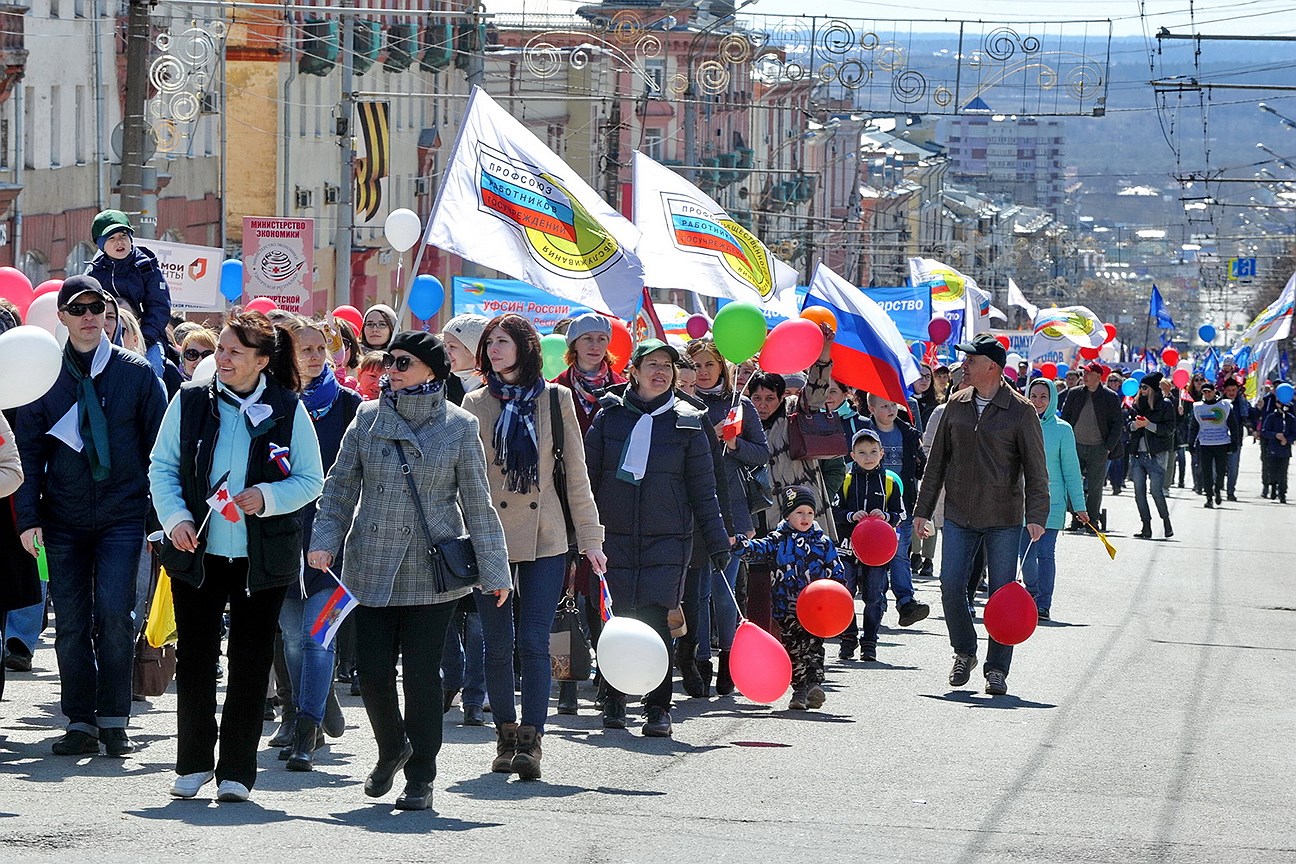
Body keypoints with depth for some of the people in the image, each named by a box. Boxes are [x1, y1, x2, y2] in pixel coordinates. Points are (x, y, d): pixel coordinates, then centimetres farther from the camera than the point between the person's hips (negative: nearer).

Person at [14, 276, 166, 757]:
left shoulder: (135, 372, 4)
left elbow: (159, 445, 7)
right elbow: (29, 450, 7)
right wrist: (28, 517, -2)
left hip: (122, 516, -2)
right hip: (63, 518, 2)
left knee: (115, 615, -11)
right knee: (71, 622, 2)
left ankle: (113, 720, -2)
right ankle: (81, 722, 8)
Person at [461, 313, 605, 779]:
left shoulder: (555, 399, 5)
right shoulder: (475, 404, 6)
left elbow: (576, 474, 7)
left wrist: (589, 536, 4)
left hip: (545, 539, -1)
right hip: (489, 539, 1)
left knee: (534, 642, -7)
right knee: (497, 644, 4)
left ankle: (530, 741, -8)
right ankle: (506, 736, 15)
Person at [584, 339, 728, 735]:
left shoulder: (687, 422, 7)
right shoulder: (610, 417, 7)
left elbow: (703, 489, 9)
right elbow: (586, 476, 9)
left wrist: (717, 541, 5)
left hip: (667, 539, -1)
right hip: (615, 536, 1)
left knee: (653, 618, -13)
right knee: (617, 618, 0)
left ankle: (659, 707, -7)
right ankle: (614, 699, 17)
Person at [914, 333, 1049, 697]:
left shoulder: (1020, 411, -6)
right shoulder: (956, 405, 7)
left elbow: (1036, 469, -6)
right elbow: (937, 460, 13)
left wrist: (1036, 515, -16)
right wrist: (923, 509, 11)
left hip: (1003, 518, -3)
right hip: (959, 516, 4)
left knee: (1001, 593, -1)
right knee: (951, 585, -2)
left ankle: (997, 668, 9)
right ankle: (964, 652, 21)